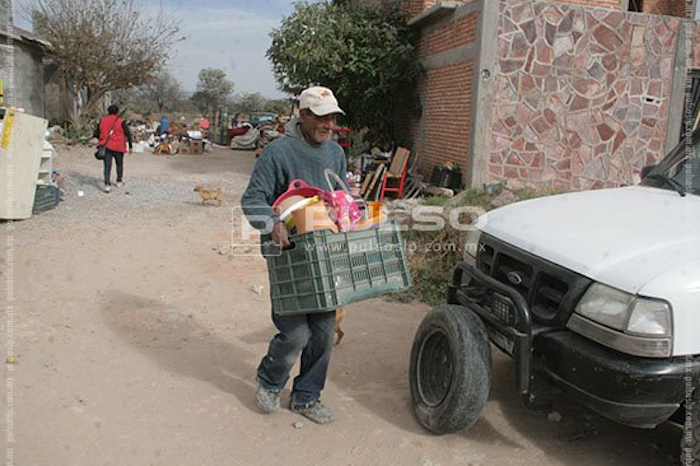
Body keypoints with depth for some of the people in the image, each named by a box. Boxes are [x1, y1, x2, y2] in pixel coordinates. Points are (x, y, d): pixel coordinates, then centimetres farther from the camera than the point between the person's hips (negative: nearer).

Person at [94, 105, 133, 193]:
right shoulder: (121, 122, -6)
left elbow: (96, 133, 8)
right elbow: (128, 135, -4)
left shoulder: (102, 121, 3)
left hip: (106, 146, 1)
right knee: (119, 164, 20)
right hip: (118, 147, -1)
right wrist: (130, 146, 4)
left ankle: (107, 185, -12)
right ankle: (119, 182, 30)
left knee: (107, 166, 0)